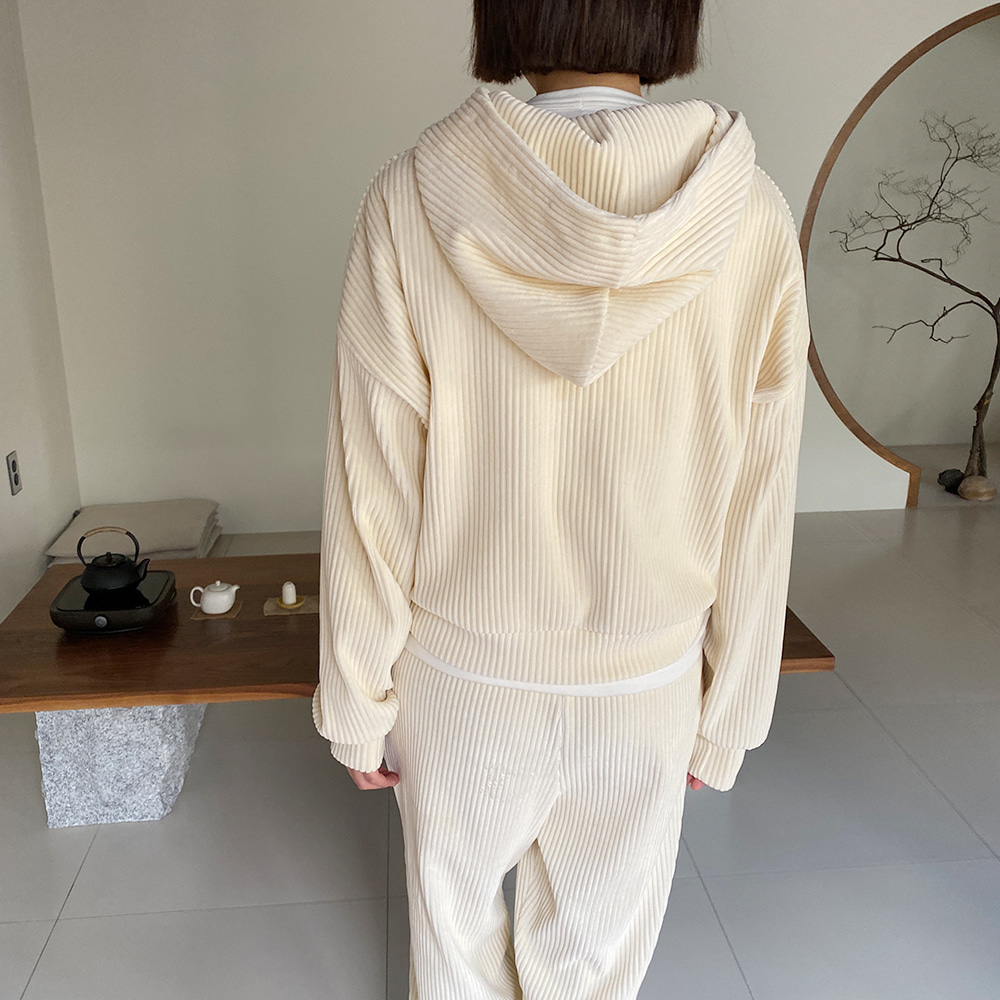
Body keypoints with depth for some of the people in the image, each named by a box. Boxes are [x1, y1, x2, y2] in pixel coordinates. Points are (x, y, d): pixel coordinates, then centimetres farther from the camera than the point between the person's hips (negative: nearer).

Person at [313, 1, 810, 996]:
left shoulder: (412, 202, -17)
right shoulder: (751, 219, -13)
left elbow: (371, 496, -13)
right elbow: (754, 514, -7)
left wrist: (357, 705, 2)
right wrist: (725, 719, 7)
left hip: (463, 679, 0)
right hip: (647, 690, 1)